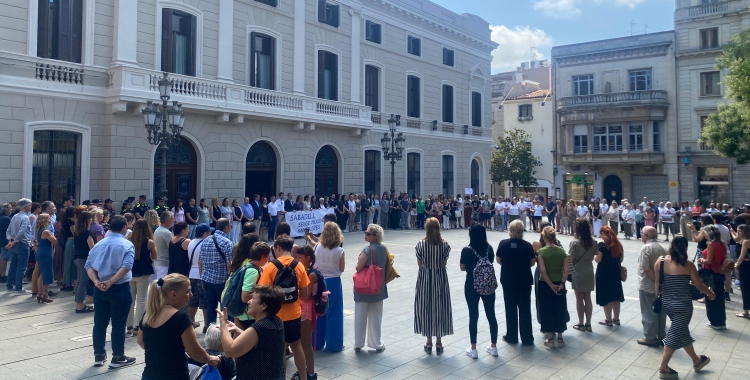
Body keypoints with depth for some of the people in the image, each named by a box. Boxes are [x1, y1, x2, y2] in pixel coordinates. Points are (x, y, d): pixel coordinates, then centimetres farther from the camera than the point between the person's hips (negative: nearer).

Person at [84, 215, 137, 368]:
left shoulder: (99, 244, 9)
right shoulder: (127, 245, -8)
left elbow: (88, 265, 1)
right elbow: (126, 266, -23)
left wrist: (96, 281, -10)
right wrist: (111, 282, -22)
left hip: (99, 289, 5)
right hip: (120, 288, -5)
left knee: (99, 323, 13)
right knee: (118, 324, 3)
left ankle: (99, 356, 23)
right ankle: (117, 358, 11)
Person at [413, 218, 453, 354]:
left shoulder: (421, 244, -12)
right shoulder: (445, 245, -9)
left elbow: (419, 263, -5)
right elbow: (445, 263, -1)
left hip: (425, 279, -1)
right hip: (440, 278, 1)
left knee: (426, 308, 11)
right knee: (440, 308, 11)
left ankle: (429, 342, 17)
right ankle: (439, 342, 18)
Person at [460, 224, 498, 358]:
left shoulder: (467, 250, -13)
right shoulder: (489, 248, -3)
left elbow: (463, 268, -4)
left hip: (472, 286, -3)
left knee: (473, 316, 4)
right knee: (491, 315, 12)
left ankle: (473, 349, 9)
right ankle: (493, 347, 22)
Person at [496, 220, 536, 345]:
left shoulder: (503, 244, -9)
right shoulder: (527, 245, -12)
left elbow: (499, 261, 1)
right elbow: (532, 263, -3)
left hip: (508, 280, 1)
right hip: (524, 281, -1)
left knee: (510, 309, 11)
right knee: (525, 309, 8)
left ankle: (511, 336, 18)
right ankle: (527, 338, 13)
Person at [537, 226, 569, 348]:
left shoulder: (541, 251, -12)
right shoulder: (561, 251, -2)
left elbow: (543, 271, -17)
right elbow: (566, 269, -6)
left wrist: (551, 285, -11)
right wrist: (561, 283, -5)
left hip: (545, 285, -3)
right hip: (559, 285, 3)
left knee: (547, 311, 7)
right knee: (559, 311, 12)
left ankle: (550, 339, 12)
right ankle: (560, 338, 17)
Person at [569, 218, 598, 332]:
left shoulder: (575, 242, -17)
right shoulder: (593, 242, -2)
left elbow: (571, 259, -13)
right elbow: (592, 257, 6)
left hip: (577, 272, -4)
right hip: (589, 271, 4)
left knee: (579, 299, 6)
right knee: (588, 298, 12)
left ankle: (581, 324, 14)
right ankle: (588, 324, 17)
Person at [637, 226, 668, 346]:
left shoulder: (645, 248, -16)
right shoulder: (661, 247, 7)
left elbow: (646, 268, -23)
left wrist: (656, 280, -16)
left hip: (647, 286, -7)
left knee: (649, 313, 2)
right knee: (660, 311, 14)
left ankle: (650, 338, 10)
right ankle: (661, 337, 23)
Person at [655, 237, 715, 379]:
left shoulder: (660, 261, -4)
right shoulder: (688, 265, -13)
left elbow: (657, 283, 2)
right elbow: (699, 285, -4)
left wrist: (659, 295, 18)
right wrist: (711, 293, 14)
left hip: (667, 303, 5)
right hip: (682, 305, -5)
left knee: (683, 332, 21)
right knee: (675, 334, 5)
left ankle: (696, 360, 39)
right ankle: (663, 368, 9)